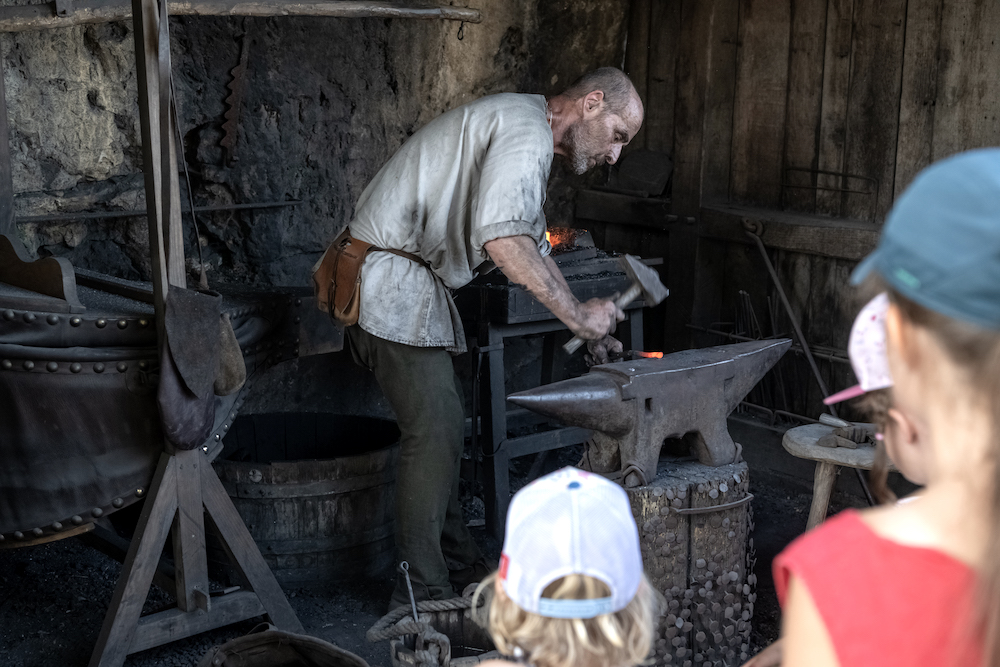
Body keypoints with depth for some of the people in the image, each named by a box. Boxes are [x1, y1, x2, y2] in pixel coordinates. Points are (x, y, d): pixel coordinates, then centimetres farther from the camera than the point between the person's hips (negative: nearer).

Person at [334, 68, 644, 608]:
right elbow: (500, 238, -32)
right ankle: (424, 595, 2)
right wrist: (576, 314, -24)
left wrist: (586, 326, 13)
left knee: (443, 422, 15)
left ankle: (459, 567, 26)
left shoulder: (526, 136, 19)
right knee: (433, 431, -8)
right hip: (389, 278, -11)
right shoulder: (526, 132, -16)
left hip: (414, 279, 11)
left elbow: (532, 245, 23)